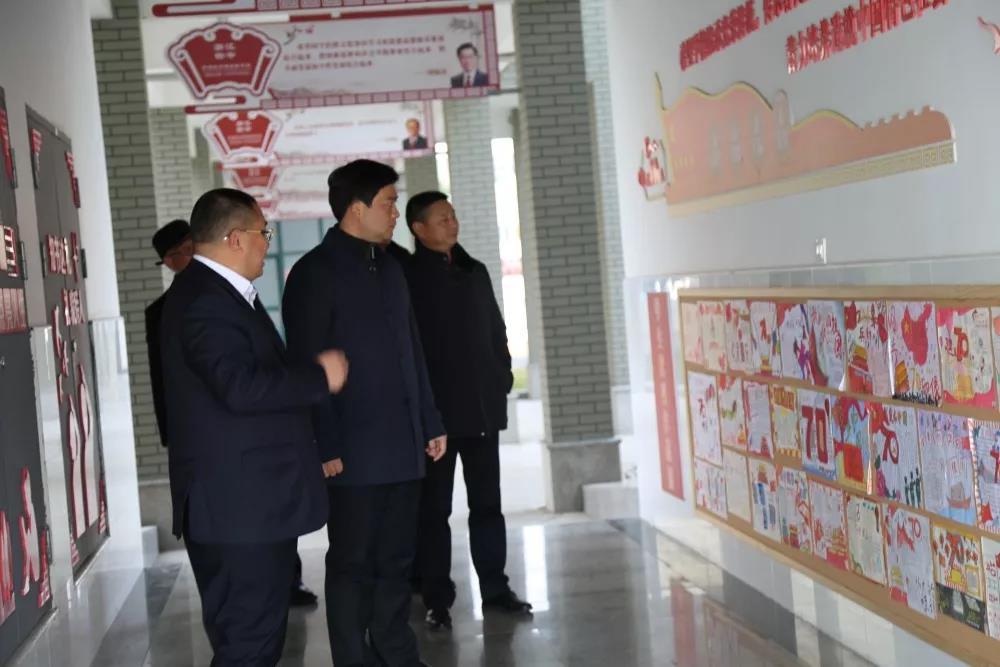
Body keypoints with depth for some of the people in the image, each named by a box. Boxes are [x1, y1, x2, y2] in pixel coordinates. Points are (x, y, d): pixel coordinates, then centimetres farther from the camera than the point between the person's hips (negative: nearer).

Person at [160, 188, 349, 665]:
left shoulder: (215, 292, 16)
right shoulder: (206, 302, -18)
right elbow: (243, 388, -29)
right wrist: (320, 376, -17)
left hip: (246, 500, 11)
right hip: (242, 504, -11)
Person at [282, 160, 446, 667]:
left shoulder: (389, 267, 15)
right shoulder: (314, 273, -7)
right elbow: (307, 366, -11)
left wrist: (430, 423, 15)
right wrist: (325, 447, -15)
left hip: (403, 447, 7)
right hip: (353, 451, -7)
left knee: (396, 562, 12)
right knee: (353, 565, 2)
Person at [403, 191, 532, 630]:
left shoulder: (475, 272, 12)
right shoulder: (406, 277, -5)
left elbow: (497, 331, 16)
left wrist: (503, 380, 6)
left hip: (483, 408, 5)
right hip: (435, 412, -5)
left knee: (487, 502, 10)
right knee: (434, 508, 2)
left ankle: (494, 586, 19)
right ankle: (437, 598, 8)